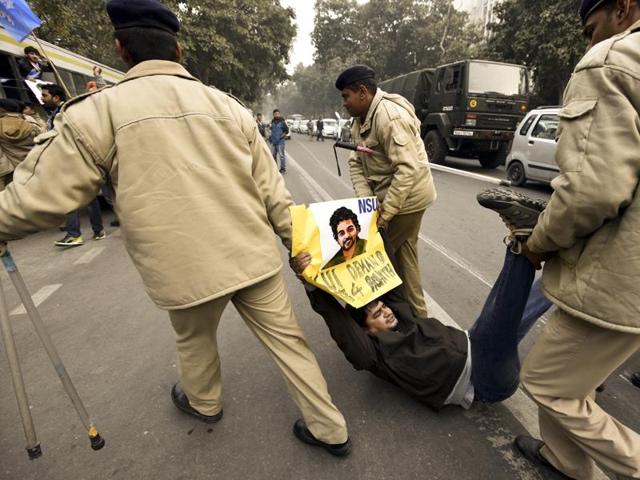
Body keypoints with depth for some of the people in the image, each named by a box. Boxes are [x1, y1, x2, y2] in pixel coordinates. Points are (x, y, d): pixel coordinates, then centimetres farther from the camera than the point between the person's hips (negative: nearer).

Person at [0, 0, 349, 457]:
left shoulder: (97, 111, -5)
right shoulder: (229, 107, 4)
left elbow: (39, 198, -3)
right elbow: (271, 190, 3)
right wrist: (299, 242, 13)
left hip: (185, 269, -2)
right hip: (255, 257, 3)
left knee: (195, 341, 27)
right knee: (287, 338, 15)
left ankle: (204, 402, 55)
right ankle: (329, 428, 31)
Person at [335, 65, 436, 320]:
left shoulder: (390, 116, -23)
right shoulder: (361, 119, 7)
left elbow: (408, 169, -29)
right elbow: (356, 162, 1)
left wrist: (385, 213, -27)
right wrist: (366, 199, -13)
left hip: (406, 197, -9)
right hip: (390, 194, 9)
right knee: (404, 255, 16)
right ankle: (416, 313, 32)